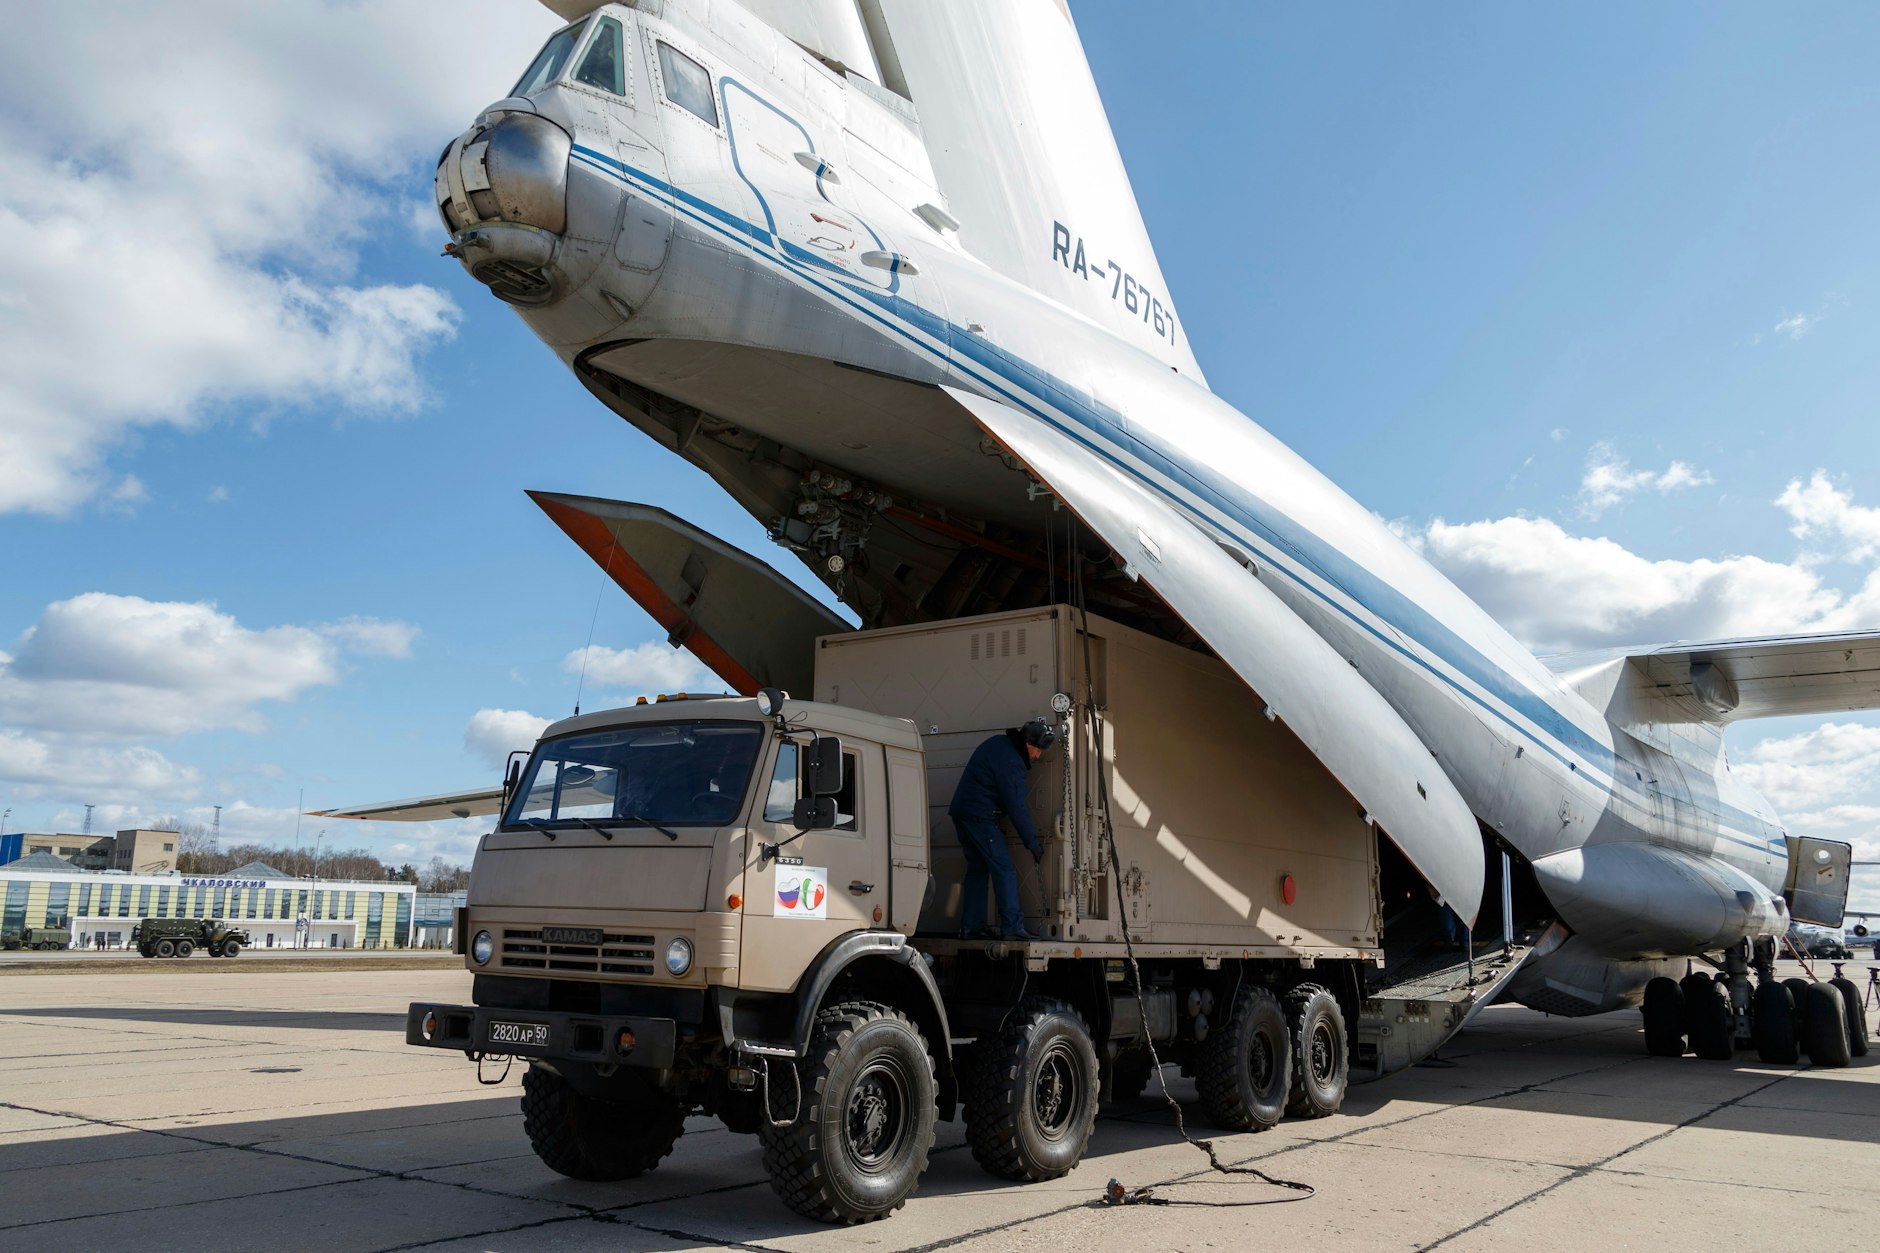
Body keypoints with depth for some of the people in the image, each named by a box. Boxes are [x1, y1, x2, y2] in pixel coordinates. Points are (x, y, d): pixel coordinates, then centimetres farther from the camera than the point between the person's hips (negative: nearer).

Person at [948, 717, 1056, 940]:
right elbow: (1016, 807, -16)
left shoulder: (998, 743, 13)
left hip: (961, 812, 10)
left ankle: (970, 926, 13)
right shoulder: (1011, 762, -17)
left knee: (977, 869, 13)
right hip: (980, 817, -10)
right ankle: (1011, 926, -12)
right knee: (1003, 869, -8)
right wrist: (1033, 843, -8)